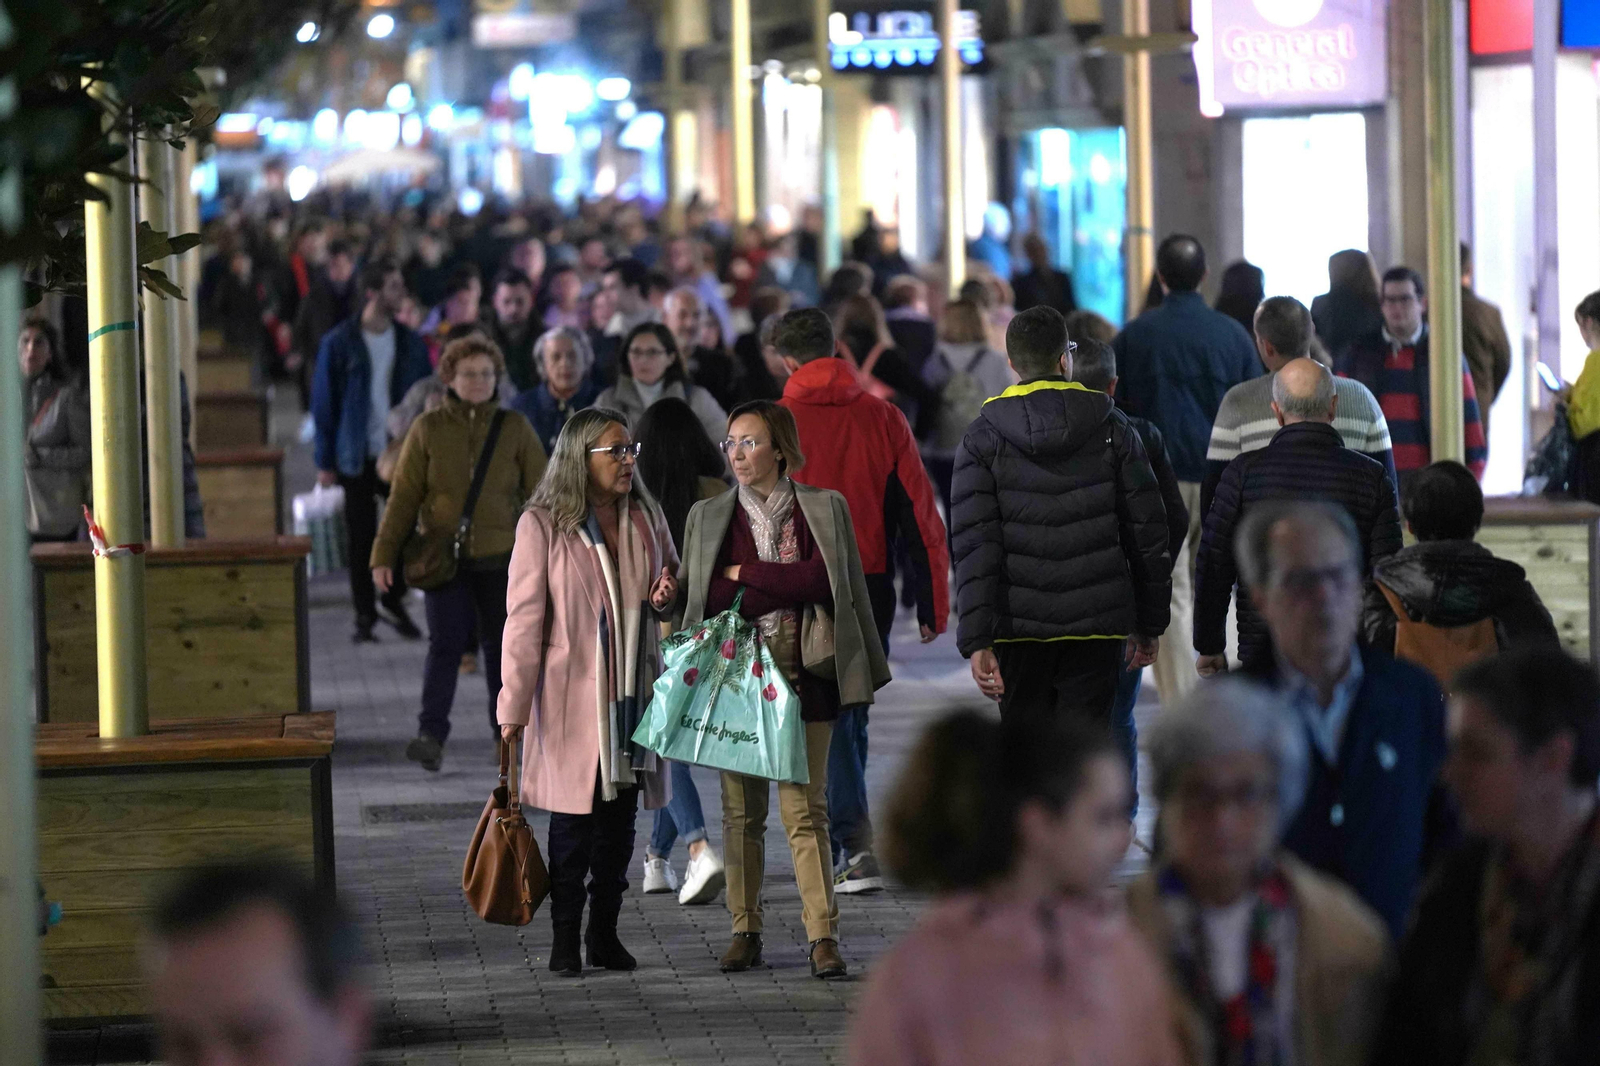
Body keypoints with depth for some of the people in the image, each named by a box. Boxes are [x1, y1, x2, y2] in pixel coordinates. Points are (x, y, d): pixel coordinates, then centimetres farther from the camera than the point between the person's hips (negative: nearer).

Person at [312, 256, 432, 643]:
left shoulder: (411, 343, 5)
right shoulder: (339, 343, -4)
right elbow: (323, 403, -1)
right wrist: (325, 461, -4)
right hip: (358, 457, -2)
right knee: (361, 537, 3)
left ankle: (394, 601, 20)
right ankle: (364, 614, 13)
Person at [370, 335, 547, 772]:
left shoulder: (515, 429, 4)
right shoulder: (428, 429, 3)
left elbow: (540, 493, 6)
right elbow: (403, 496, 4)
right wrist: (384, 556, -1)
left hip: (501, 557, 1)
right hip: (444, 556, -1)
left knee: (501, 645, 7)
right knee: (445, 642, -13)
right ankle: (431, 734, -18)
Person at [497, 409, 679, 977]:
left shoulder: (646, 519, 8)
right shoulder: (542, 525, -7)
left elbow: (673, 580, 24)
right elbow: (524, 618, -8)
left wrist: (668, 595, -2)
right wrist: (514, 705, -11)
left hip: (632, 690, 5)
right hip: (572, 695, -5)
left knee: (620, 821, 9)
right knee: (574, 820, -2)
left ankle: (605, 934, 18)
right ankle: (565, 940, 8)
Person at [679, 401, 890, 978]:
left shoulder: (825, 509, 5)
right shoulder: (707, 517, 11)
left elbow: (822, 582, -8)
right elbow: (705, 598, 4)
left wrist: (744, 575, -5)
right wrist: (783, 590, -9)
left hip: (802, 677, -2)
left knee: (805, 809, -7)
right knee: (741, 811, 5)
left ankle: (823, 936, -6)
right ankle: (745, 932, 12)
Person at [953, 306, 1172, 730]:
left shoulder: (983, 439, -1)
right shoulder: (1112, 428, 3)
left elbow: (974, 547, -8)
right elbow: (1148, 534, 4)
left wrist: (977, 641, -10)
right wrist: (1149, 626, 13)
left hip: (1020, 629, 0)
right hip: (1097, 628, 0)